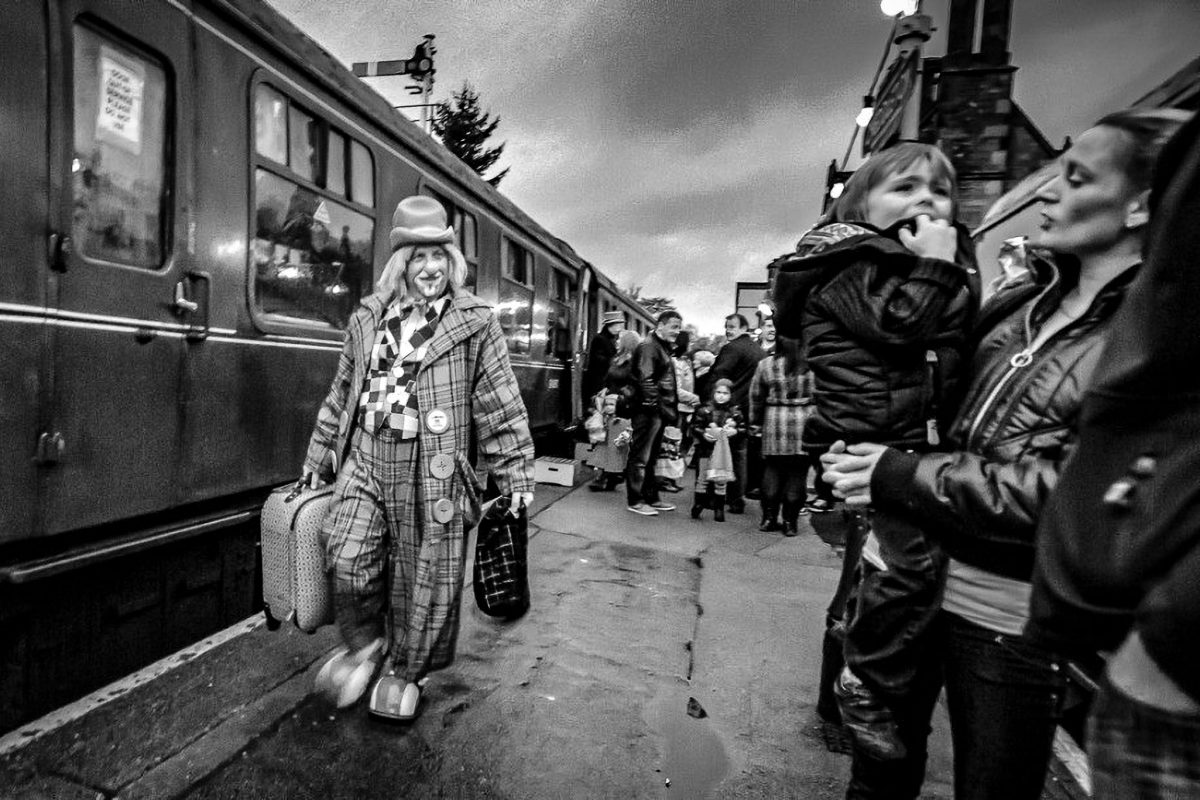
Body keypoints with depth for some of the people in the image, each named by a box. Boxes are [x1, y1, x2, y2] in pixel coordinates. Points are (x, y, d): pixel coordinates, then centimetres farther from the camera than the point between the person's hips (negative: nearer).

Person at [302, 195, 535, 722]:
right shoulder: (368, 319, 10)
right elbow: (341, 394, 18)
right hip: (365, 461, 4)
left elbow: (501, 406, -3)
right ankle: (365, 644, 26)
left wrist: (515, 475, -4)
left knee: (424, 578, 6)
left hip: (432, 473, -3)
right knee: (348, 560, -5)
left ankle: (405, 670, 31)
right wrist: (319, 456, 22)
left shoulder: (474, 322, -2)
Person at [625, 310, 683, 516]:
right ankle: (635, 501, 7)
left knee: (651, 457, 16)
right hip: (649, 411, -10)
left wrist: (672, 409, 18)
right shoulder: (648, 346, -12)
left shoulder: (663, 347, 19)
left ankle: (651, 497, 26)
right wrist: (654, 405, -22)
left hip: (660, 412, 10)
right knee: (640, 457, -1)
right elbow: (645, 380, -21)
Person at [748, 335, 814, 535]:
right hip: (803, 423, -1)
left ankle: (769, 518, 17)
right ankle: (790, 522, 12)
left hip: (774, 422, 1)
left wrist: (755, 423, 16)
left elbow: (756, 397, 6)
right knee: (797, 473, 7)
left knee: (772, 470, 13)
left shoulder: (765, 364, 0)